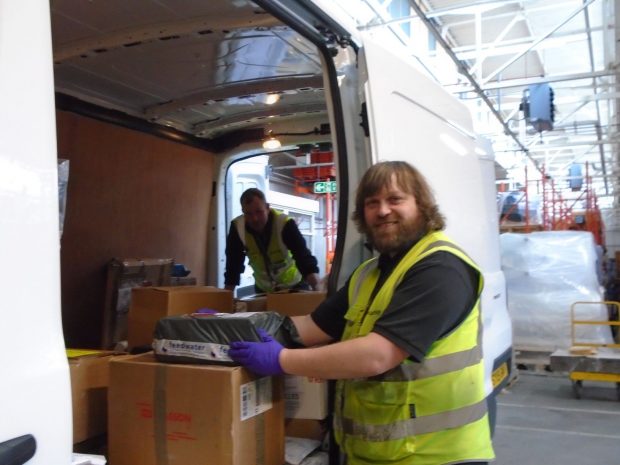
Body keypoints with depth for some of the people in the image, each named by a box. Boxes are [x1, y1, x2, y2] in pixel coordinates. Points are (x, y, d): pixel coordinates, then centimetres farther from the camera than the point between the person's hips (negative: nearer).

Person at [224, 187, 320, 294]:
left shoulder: (285, 224, -27)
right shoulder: (237, 228, -19)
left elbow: (303, 256, -34)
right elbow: (233, 265, -10)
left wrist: (317, 292, -48)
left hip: (294, 286, -3)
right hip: (263, 289, 3)